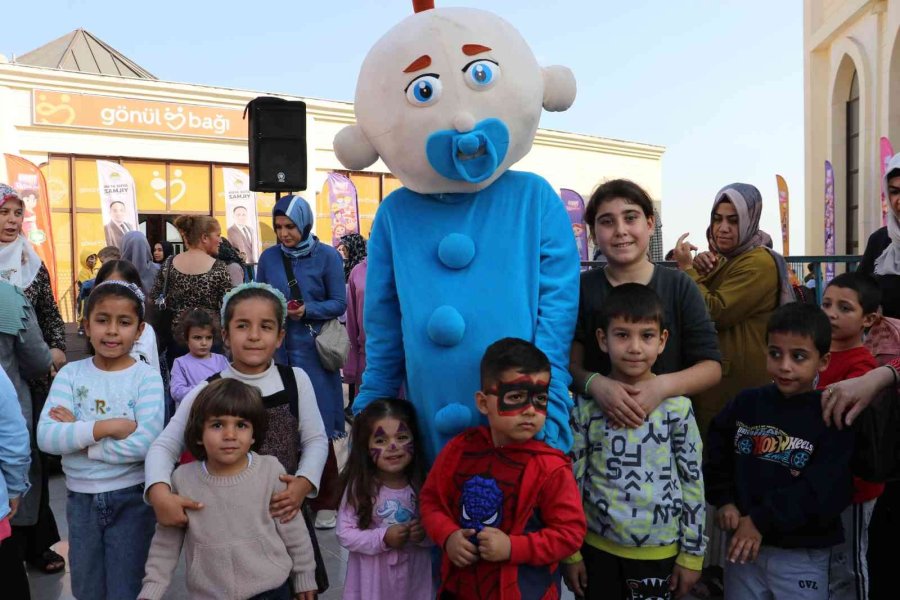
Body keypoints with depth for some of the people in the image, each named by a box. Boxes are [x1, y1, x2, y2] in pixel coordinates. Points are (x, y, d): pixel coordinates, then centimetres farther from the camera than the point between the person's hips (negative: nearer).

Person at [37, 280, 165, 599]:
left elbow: (145, 444, -23)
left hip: (131, 498, -3)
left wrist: (77, 432, -17)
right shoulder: (70, 374, -3)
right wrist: (106, 427, -24)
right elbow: (46, 437, -14)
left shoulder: (147, 377, -12)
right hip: (80, 497, 3)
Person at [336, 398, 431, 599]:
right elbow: (344, 533, -12)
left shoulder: (422, 485, -8)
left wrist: (425, 535, -20)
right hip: (372, 579, -2)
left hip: (414, 577, 2)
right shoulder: (359, 486, -13)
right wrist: (383, 538, -21)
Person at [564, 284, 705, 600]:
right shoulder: (586, 404, -7)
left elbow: (693, 481, -1)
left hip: (660, 551, 0)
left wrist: (692, 553, 1)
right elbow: (571, 480, -2)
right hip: (597, 548, 0)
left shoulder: (677, 405, -7)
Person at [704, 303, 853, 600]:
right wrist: (723, 500, -1)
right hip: (742, 542, 3)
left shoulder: (832, 418, -11)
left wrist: (762, 521, -19)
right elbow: (716, 451, 10)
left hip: (802, 555, -3)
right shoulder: (746, 403, 0)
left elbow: (824, 492, -18)